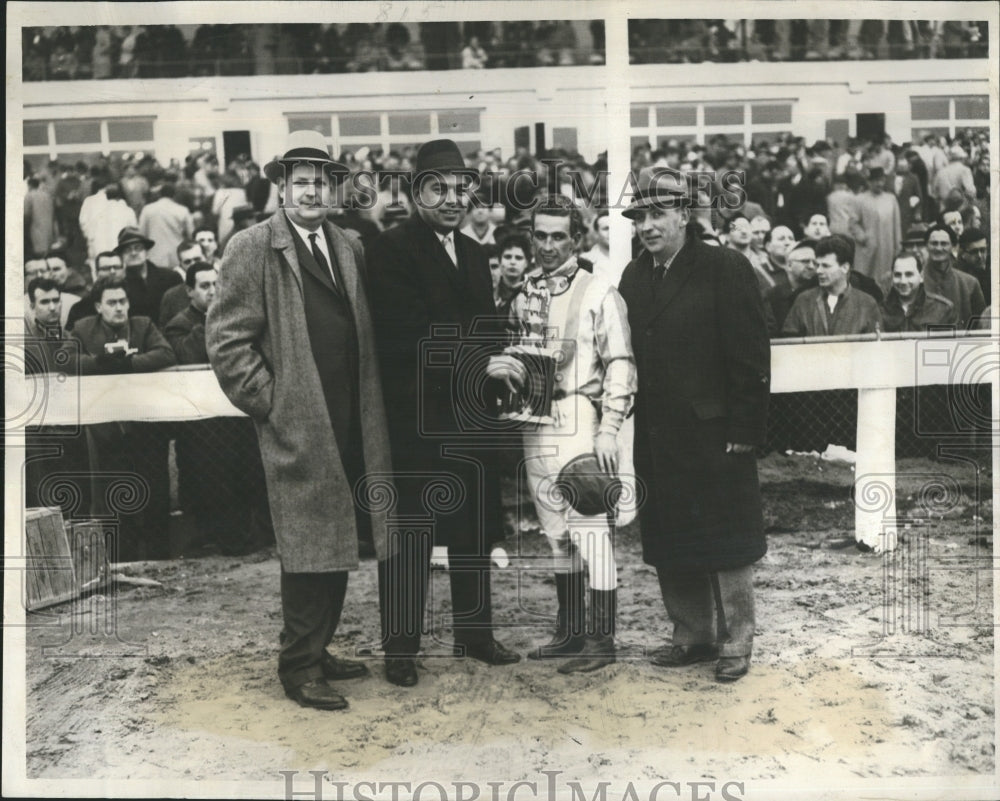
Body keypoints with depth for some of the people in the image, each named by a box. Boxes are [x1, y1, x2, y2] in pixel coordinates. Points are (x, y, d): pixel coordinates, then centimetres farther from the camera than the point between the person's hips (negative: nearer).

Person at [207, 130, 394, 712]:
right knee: (310, 551, -1)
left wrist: (370, 409, 9)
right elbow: (227, 340, -8)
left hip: (351, 427, 6)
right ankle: (299, 668, 12)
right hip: (298, 429, -6)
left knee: (339, 547, 11)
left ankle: (318, 650, 25)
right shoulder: (254, 248, -4)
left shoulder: (350, 248, 14)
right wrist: (269, 401, -9)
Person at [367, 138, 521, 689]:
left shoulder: (473, 253, 15)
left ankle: (475, 633, 27)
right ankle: (401, 648, 14)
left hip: (470, 412, 7)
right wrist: (480, 362, -21)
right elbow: (412, 332, -18)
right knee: (409, 534, 2)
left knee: (475, 530, 14)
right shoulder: (392, 249, -8)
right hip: (415, 414, -7)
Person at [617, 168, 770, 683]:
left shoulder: (724, 269, -9)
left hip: (713, 439, -6)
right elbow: (628, 355, 10)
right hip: (656, 441, 6)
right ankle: (692, 635, 27)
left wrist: (744, 429, -14)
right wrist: (633, 427, 5)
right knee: (670, 549, 13)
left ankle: (735, 643, 20)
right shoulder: (633, 277, 10)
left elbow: (751, 355, -11)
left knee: (725, 546, 7)